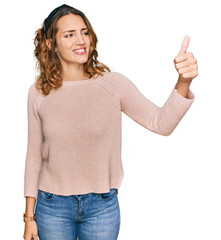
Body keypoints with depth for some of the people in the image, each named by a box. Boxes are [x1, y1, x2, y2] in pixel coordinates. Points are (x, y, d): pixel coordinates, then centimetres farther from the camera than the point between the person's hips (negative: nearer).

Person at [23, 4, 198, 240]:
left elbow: (161, 123, -15)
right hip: (53, 207, 1)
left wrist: (183, 82, -33)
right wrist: (29, 216, 4)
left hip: (102, 207, 0)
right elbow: (34, 155, 1)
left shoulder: (113, 84, -9)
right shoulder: (38, 93, -6)